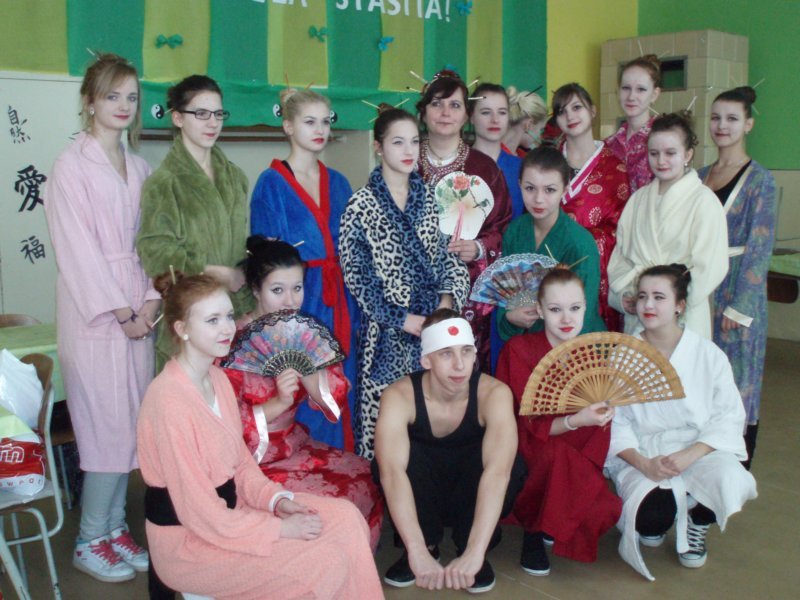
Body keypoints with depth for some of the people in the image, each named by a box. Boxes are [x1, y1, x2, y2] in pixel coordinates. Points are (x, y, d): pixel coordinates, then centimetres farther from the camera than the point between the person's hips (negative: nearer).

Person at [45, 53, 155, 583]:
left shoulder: (138, 168, 12)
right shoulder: (72, 165, -6)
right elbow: (79, 250, -11)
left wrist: (151, 300, -3)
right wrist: (120, 312, -11)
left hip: (138, 313, 6)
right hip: (94, 315, -6)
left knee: (131, 425, 8)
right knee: (108, 426, -3)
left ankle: (116, 526, 21)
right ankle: (90, 542, 11)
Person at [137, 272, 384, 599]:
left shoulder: (218, 378, 4)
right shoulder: (169, 399, -24)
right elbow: (201, 513, -23)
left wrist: (277, 499, -6)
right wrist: (281, 529, -17)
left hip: (230, 505, 8)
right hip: (188, 539, -8)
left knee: (345, 517, -5)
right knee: (324, 562, -18)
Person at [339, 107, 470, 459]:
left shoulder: (428, 197, 10)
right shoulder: (361, 205, -4)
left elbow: (446, 255, 12)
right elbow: (356, 276, -6)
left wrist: (447, 298, -6)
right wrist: (404, 319, -10)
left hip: (435, 323, 4)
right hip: (387, 333, -4)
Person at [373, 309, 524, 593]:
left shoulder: (493, 393, -28)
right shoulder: (399, 396, -28)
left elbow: (498, 470, -41)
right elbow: (391, 471, -40)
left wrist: (474, 552, -51)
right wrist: (417, 551, -50)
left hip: (472, 495, 0)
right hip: (420, 496, 0)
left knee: (512, 465, -32)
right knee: (385, 459, -32)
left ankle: (466, 545, -8)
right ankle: (428, 544, -9)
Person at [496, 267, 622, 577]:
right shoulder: (519, 350, -10)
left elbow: (601, 428, 0)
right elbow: (532, 425, -17)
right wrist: (576, 421, -34)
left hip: (578, 461, 4)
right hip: (529, 455, -4)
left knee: (606, 508, -24)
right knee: (557, 454, -37)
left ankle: (543, 523, 7)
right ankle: (533, 532, -13)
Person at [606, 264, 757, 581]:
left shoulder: (709, 355, -1)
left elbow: (728, 418, -3)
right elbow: (615, 422, -2)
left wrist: (688, 456, -19)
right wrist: (643, 464, -20)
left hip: (700, 448, 1)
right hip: (641, 455, -1)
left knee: (729, 480, -33)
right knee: (652, 517, -31)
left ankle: (696, 525, 6)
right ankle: (653, 524, 13)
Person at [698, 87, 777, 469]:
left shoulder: (760, 180, -5)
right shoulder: (699, 177, 11)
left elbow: (759, 248, -10)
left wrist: (738, 305, -16)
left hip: (738, 290, -5)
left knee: (736, 381, 2)